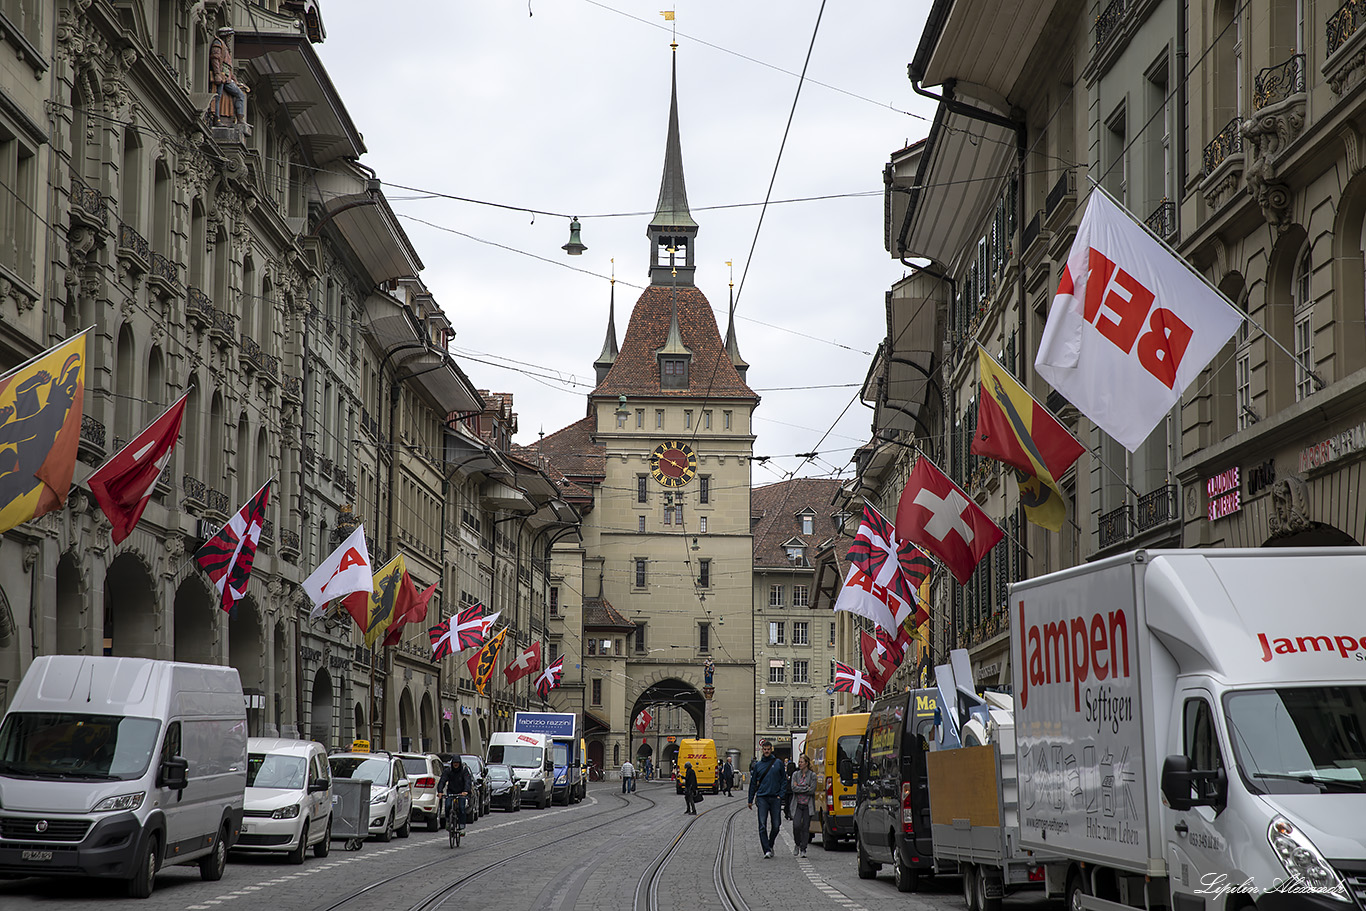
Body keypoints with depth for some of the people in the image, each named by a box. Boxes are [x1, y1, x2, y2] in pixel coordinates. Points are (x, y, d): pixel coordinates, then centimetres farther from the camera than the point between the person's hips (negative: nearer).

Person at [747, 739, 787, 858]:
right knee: (762, 825, -10)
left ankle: (770, 845, 25)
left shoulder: (778, 763, 6)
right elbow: (753, 783, 14)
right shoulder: (757, 765, 8)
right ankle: (767, 850, -10)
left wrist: (781, 795, -3)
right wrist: (750, 800, 13)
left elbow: (784, 780, 8)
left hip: (775, 798, 0)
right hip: (762, 798, 0)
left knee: (776, 825, 2)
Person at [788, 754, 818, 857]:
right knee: (796, 826, -12)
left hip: (808, 805, -1)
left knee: (805, 827, -2)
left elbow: (812, 790, -8)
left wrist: (799, 788, -6)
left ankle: (803, 849, 5)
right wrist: (806, 788, -9)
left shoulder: (812, 775, 1)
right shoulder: (795, 774, 8)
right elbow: (793, 788, -4)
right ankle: (797, 844, 13)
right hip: (797, 805, 1)